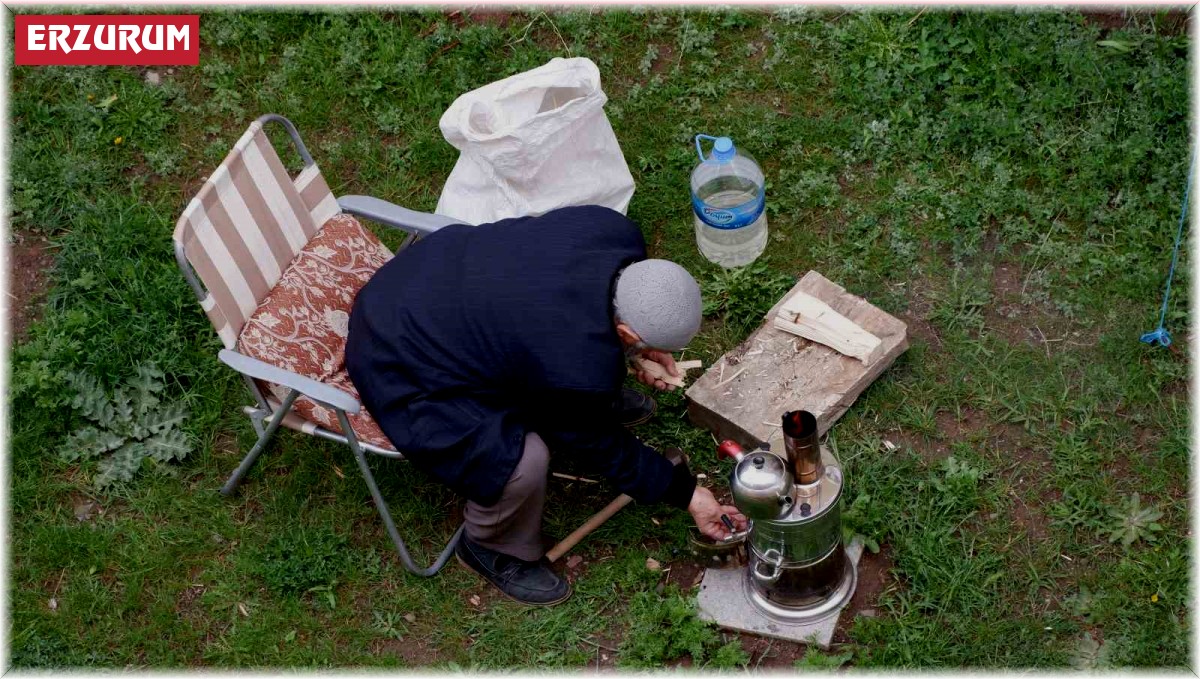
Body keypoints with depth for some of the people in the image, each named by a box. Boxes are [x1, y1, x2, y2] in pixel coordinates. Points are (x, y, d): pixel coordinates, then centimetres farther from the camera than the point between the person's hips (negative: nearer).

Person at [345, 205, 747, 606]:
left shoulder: (613, 228, -17)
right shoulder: (578, 369, -35)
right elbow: (602, 447, -14)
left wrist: (640, 350, 0)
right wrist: (687, 494, -4)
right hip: (398, 364, -8)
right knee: (521, 461, -26)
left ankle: (601, 399, 36)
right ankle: (492, 548, 5)